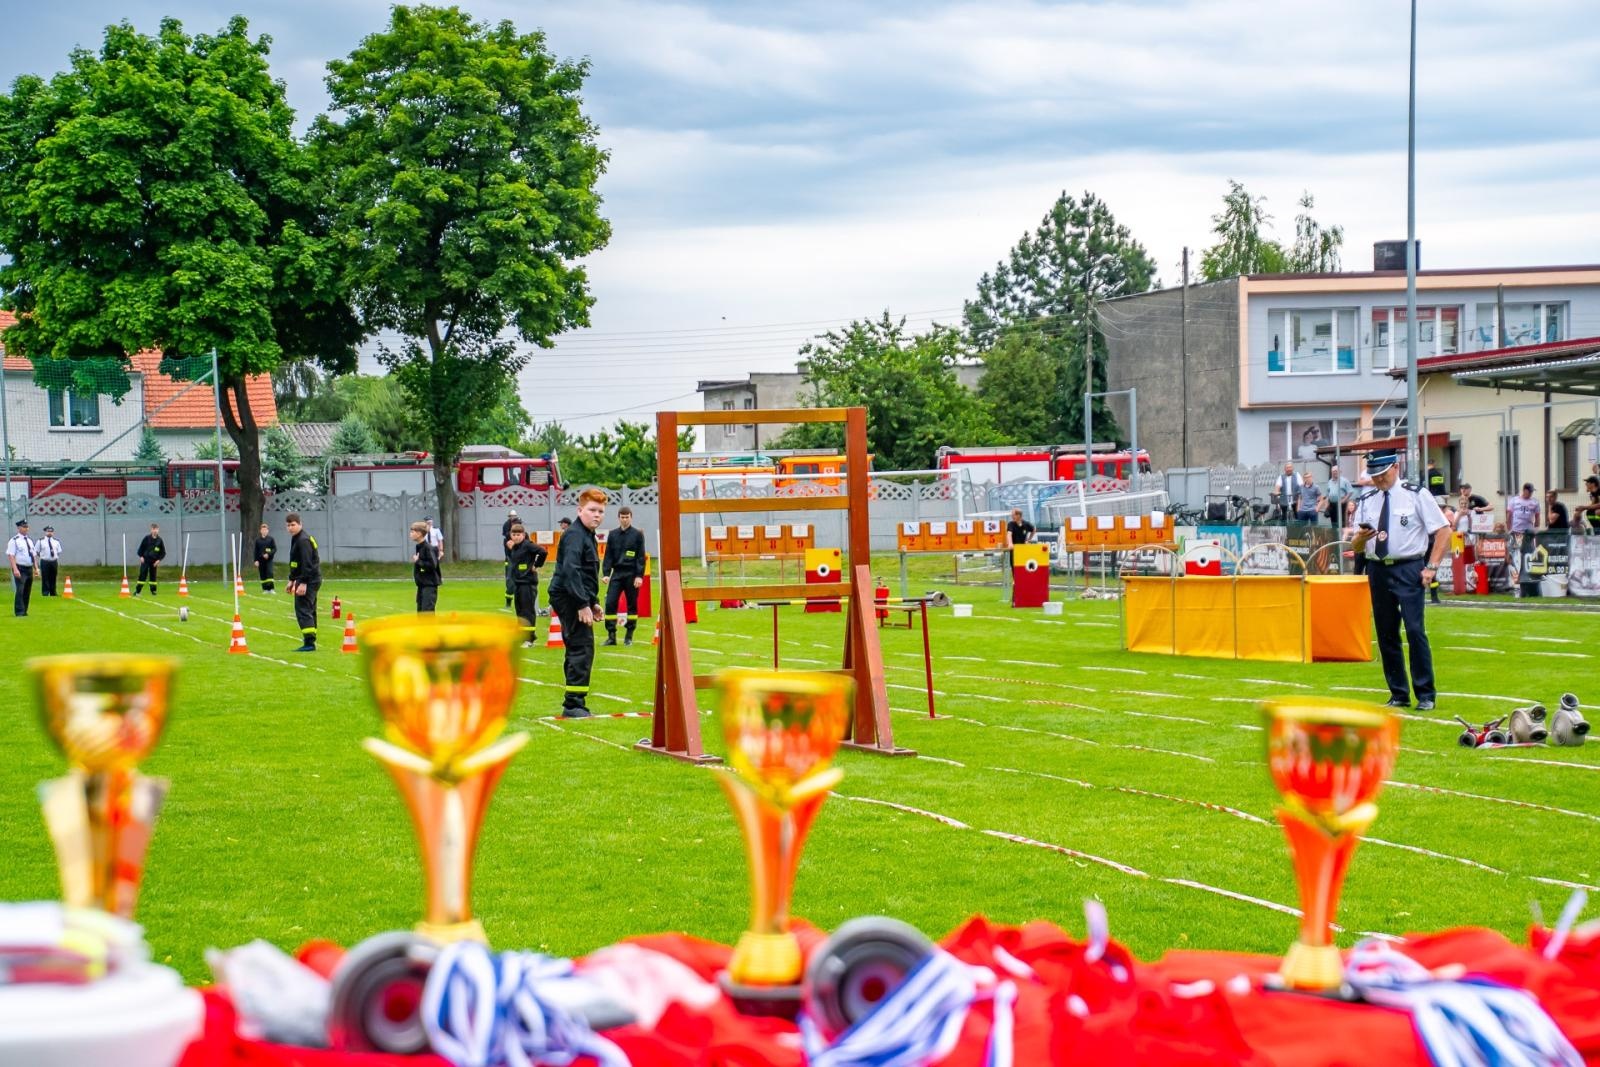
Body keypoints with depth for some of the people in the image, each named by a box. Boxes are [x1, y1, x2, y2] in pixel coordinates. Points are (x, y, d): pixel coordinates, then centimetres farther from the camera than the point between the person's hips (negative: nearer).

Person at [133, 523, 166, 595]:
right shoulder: (147, 538, -2)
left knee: (153, 576, 5)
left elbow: (163, 552, 6)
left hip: (154, 561, 1)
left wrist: (159, 560, -6)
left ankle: (153, 591, 15)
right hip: (145, 560, -1)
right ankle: (137, 591, -3)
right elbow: (141, 547, 5)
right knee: (142, 575, -5)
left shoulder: (160, 540, 1)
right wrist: (141, 556, -6)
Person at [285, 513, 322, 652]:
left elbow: (307, 563, -22)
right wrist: (292, 580, 26)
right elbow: (295, 564, 26)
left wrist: (303, 583, -24)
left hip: (309, 581, -11)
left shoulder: (303, 540, -15)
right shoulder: (296, 539, 17)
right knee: (309, 611, 14)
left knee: (303, 610, -13)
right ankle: (310, 642, 19)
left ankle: (309, 643, -17)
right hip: (311, 581, 11)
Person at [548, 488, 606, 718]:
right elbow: (570, 570, -25)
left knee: (577, 650, 13)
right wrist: (583, 604, -27)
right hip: (568, 598, -11)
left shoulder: (588, 535, 19)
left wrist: (594, 602, 25)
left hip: (574, 601, 11)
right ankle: (574, 704, -13)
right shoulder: (574, 535, -14)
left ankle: (573, 706, 19)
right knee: (582, 649, -13)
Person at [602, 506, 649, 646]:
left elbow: (641, 557, -2)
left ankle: (629, 636, 11)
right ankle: (611, 635, -3)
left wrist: (639, 576, -10)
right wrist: (605, 573, -2)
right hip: (616, 574, 2)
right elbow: (608, 556, 8)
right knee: (610, 603, -8)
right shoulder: (613, 535, 8)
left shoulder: (637, 535, 0)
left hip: (631, 574, -2)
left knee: (632, 605, 3)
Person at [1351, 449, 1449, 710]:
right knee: (1386, 634, 7)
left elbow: (1443, 531, -3)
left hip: (1409, 569, -5)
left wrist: (1431, 567, -10)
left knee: (1415, 630, -11)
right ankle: (1398, 694, 16)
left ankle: (1426, 695, -4)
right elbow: (1357, 548, 12)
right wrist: (1361, 537, -12)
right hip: (1377, 570, 5)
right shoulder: (1366, 502, 11)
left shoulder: (1416, 495, -1)